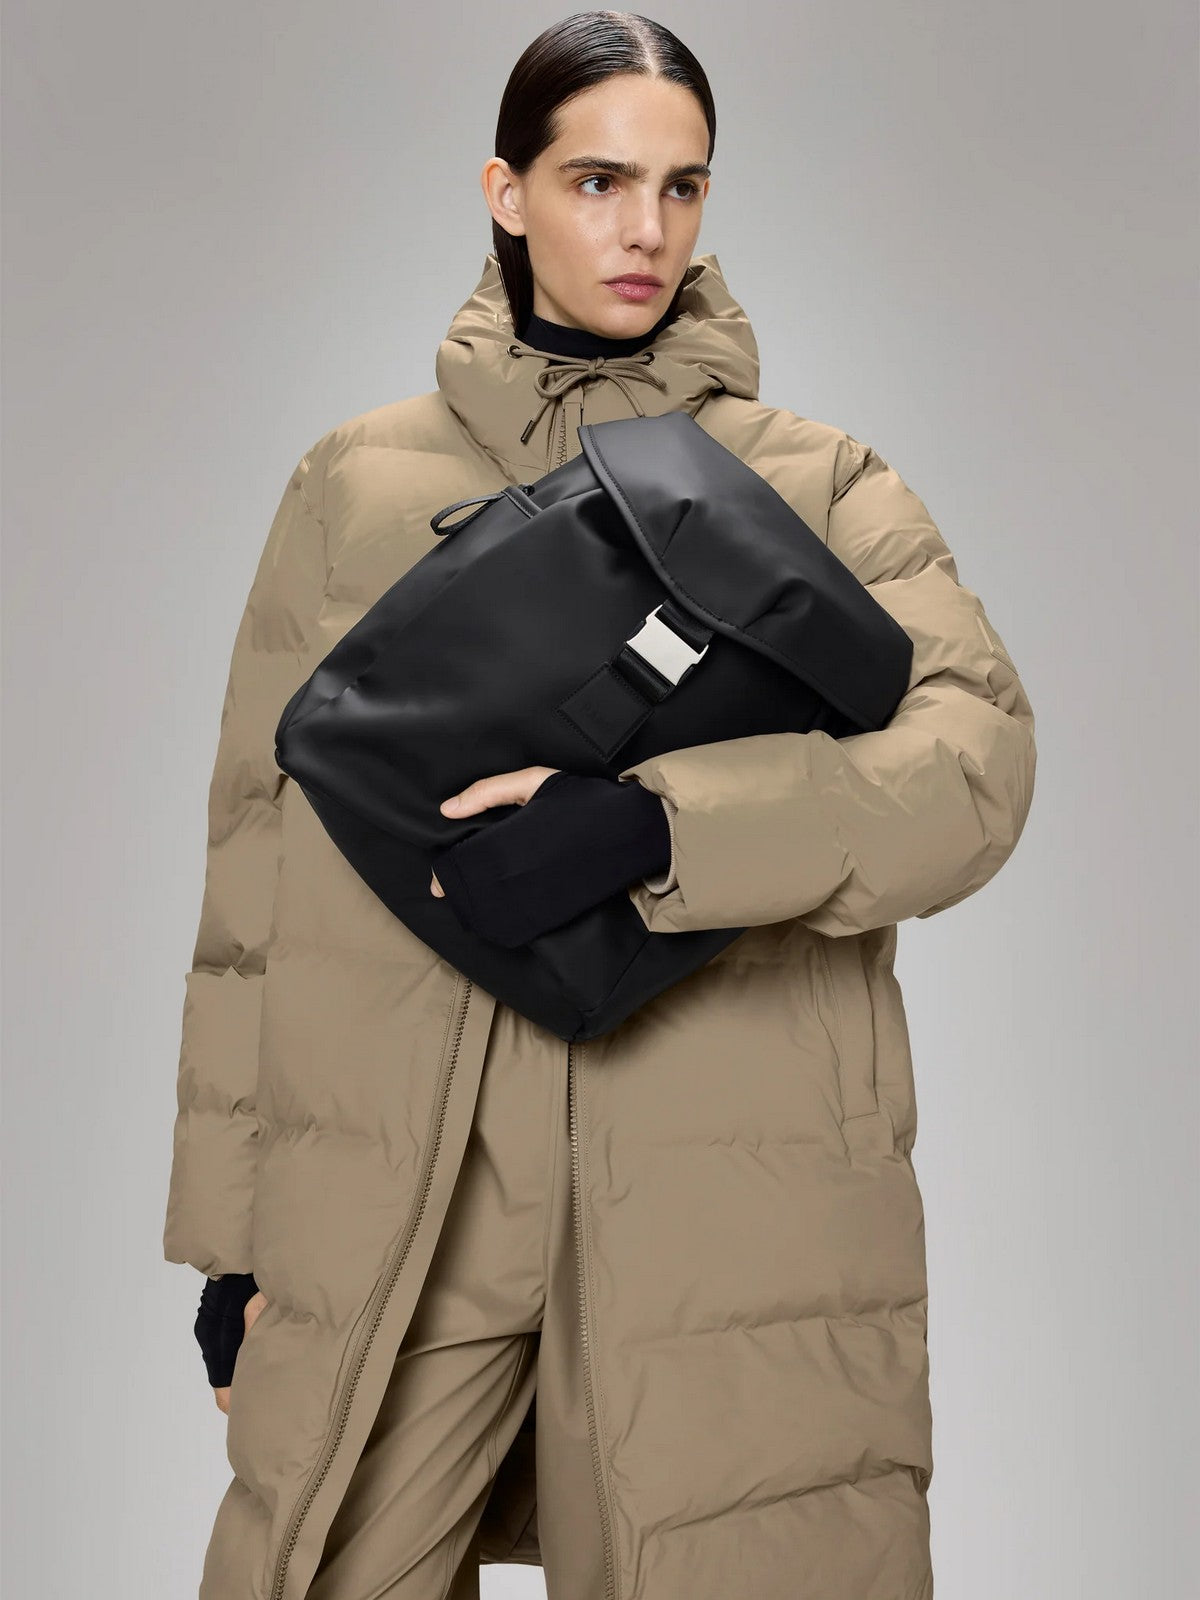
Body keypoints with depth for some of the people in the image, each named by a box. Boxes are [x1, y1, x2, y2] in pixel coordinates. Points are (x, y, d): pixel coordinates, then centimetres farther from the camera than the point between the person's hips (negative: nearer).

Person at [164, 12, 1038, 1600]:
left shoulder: (819, 487, 8)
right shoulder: (357, 486, 11)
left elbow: (976, 758, -9)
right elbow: (256, 850, 10)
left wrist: (648, 824, -24)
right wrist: (231, 1223, 8)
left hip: (735, 1214, 0)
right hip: (387, 1212, 1)